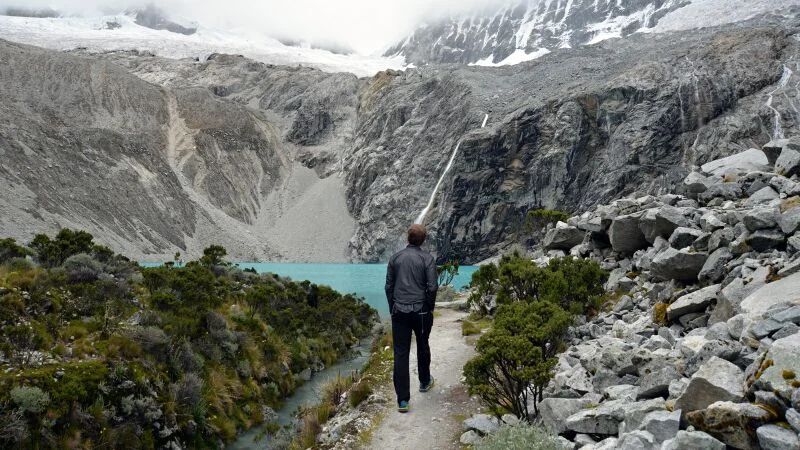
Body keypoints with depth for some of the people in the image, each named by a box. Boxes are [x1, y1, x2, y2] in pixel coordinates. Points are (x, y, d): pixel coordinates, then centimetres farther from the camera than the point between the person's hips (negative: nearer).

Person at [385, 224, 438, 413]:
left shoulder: (395, 258, 3)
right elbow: (432, 287, -10)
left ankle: (402, 399, -2)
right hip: (421, 311, -1)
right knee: (422, 347, 22)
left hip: (399, 312, 1)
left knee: (400, 353, 1)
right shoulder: (427, 258, -6)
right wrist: (430, 308, 5)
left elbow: (389, 287, 4)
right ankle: (425, 382, 42)